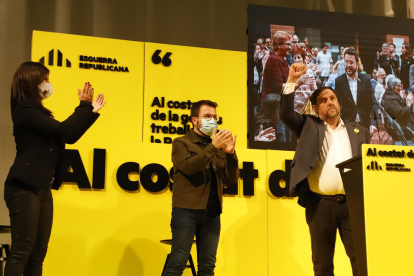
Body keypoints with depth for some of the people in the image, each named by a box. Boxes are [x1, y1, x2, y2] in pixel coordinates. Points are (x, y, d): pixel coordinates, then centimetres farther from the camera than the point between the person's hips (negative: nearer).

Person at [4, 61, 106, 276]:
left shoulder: (38, 112, 18)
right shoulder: (26, 110, -11)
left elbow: (70, 137, 19)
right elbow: (63, 130, -18)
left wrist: (91, 111, 16)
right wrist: (84, 106, -8)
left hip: (42, 189, 9)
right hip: (24, 188, -9)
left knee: (38, 251, 8)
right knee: (22, 250, -9)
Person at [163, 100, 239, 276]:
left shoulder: (218, 147, 16)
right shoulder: (181, 143, 5)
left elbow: (232, 178, 8)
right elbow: (188, 167, -14)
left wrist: (230, 153, -8)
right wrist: (213, 146, -20)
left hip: (212, 212, 5)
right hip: (186, 210, -4)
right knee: (178, 262, -8)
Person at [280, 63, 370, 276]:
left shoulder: (358, 131, 16)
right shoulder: (309, 126, 11)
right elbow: (286, 114, -5)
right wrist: (292, 80, -11)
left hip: (353, 203, 1)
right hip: (320, 204, -1)